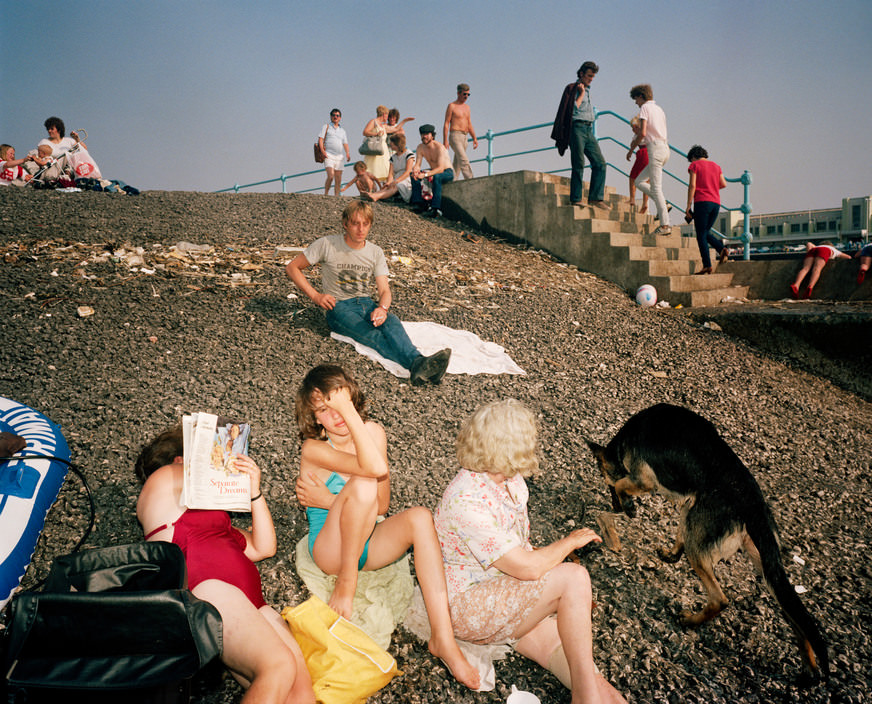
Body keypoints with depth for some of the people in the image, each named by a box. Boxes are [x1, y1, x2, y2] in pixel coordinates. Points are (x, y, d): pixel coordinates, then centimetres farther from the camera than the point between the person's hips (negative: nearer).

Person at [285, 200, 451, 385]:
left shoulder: (375, 252, 7)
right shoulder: (326, 245, -3)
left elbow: (385, 290, 1)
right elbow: (292, 267, 4)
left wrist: (382, 308, -24)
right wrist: (315, 295, -7)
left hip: (366, 304, 3)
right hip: (339, 307, -3)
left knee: (391, 321, -34)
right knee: (373, 335, -36)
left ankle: (418, 364, -62)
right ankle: (416, 363, -64)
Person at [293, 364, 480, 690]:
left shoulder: (373, 432, -3)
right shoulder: (313, 449, -17)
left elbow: (381, 505, -10)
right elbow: (376, 469, -35)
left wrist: (329, 500, -19)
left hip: (367, 542, 5)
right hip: (331, 548, -4)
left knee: (420, 517, -26)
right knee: (362, 484, -31)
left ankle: (443, 639, -27)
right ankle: (346, 584, -14)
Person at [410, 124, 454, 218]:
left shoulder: (439, 147, -24)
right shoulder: (420, 147, -4)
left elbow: (440, 168, -33)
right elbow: (417, 164, -5)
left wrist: (425, 174, -45)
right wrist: (415, 170, -31)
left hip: (448, 172, -7)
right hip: (434, 171, 7)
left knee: (436, 176, -39)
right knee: (414, 175, -12)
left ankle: (436, 209, -41)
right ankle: (419, 204, -15)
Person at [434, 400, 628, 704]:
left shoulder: (511, 481, 2)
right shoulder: (466, 502, -28)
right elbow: (527, 567, -26)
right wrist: (570, 542, -9)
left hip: (509, 590, 8)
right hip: (467, 606, -8)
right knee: (574, 576, -21)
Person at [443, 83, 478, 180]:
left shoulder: (467, 107, 19)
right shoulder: (452, 106, 0)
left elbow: (469, 125, 22)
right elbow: (446, 123, -5)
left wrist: (474, 138, 12)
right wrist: (445, 140, -13)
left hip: (464, 137, 7)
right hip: (455, 136, -7)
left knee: (457, 163, 5)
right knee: (464, 160, -20)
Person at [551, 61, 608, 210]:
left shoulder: (587, 91, 26)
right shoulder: (572, 89, 3)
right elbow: (573, 109, -10)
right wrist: (581, 94, -5)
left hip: (589, 130, 7)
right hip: (577, 128, -7)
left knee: (600, 162, -4)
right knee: (579, 164, -13)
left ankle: (595, 198, -6)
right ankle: (575, 199, -10)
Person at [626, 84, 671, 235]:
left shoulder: (645, 108, -3)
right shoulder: (659, 109, 24)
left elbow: (642, 133, -13)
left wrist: (631, 149, -1)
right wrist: (638, 141, 25)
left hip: (655, 148, -9)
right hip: (665, 148, 9)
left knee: (656, 187, -9)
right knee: (639, 181, 15)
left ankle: (665, 225, -12)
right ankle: (663, 204, 2)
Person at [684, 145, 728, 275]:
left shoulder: (695, 165, 2)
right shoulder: (715, 166, 18)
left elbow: (692, 185, -7)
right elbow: (723, 184, 13)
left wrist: (688, 205, -7)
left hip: (702, 202, -6)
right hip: (716, 203, 6)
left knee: (701, 235, -4)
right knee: (706, 233, 18)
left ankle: (707, 265, -11)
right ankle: (722, 249, -6)